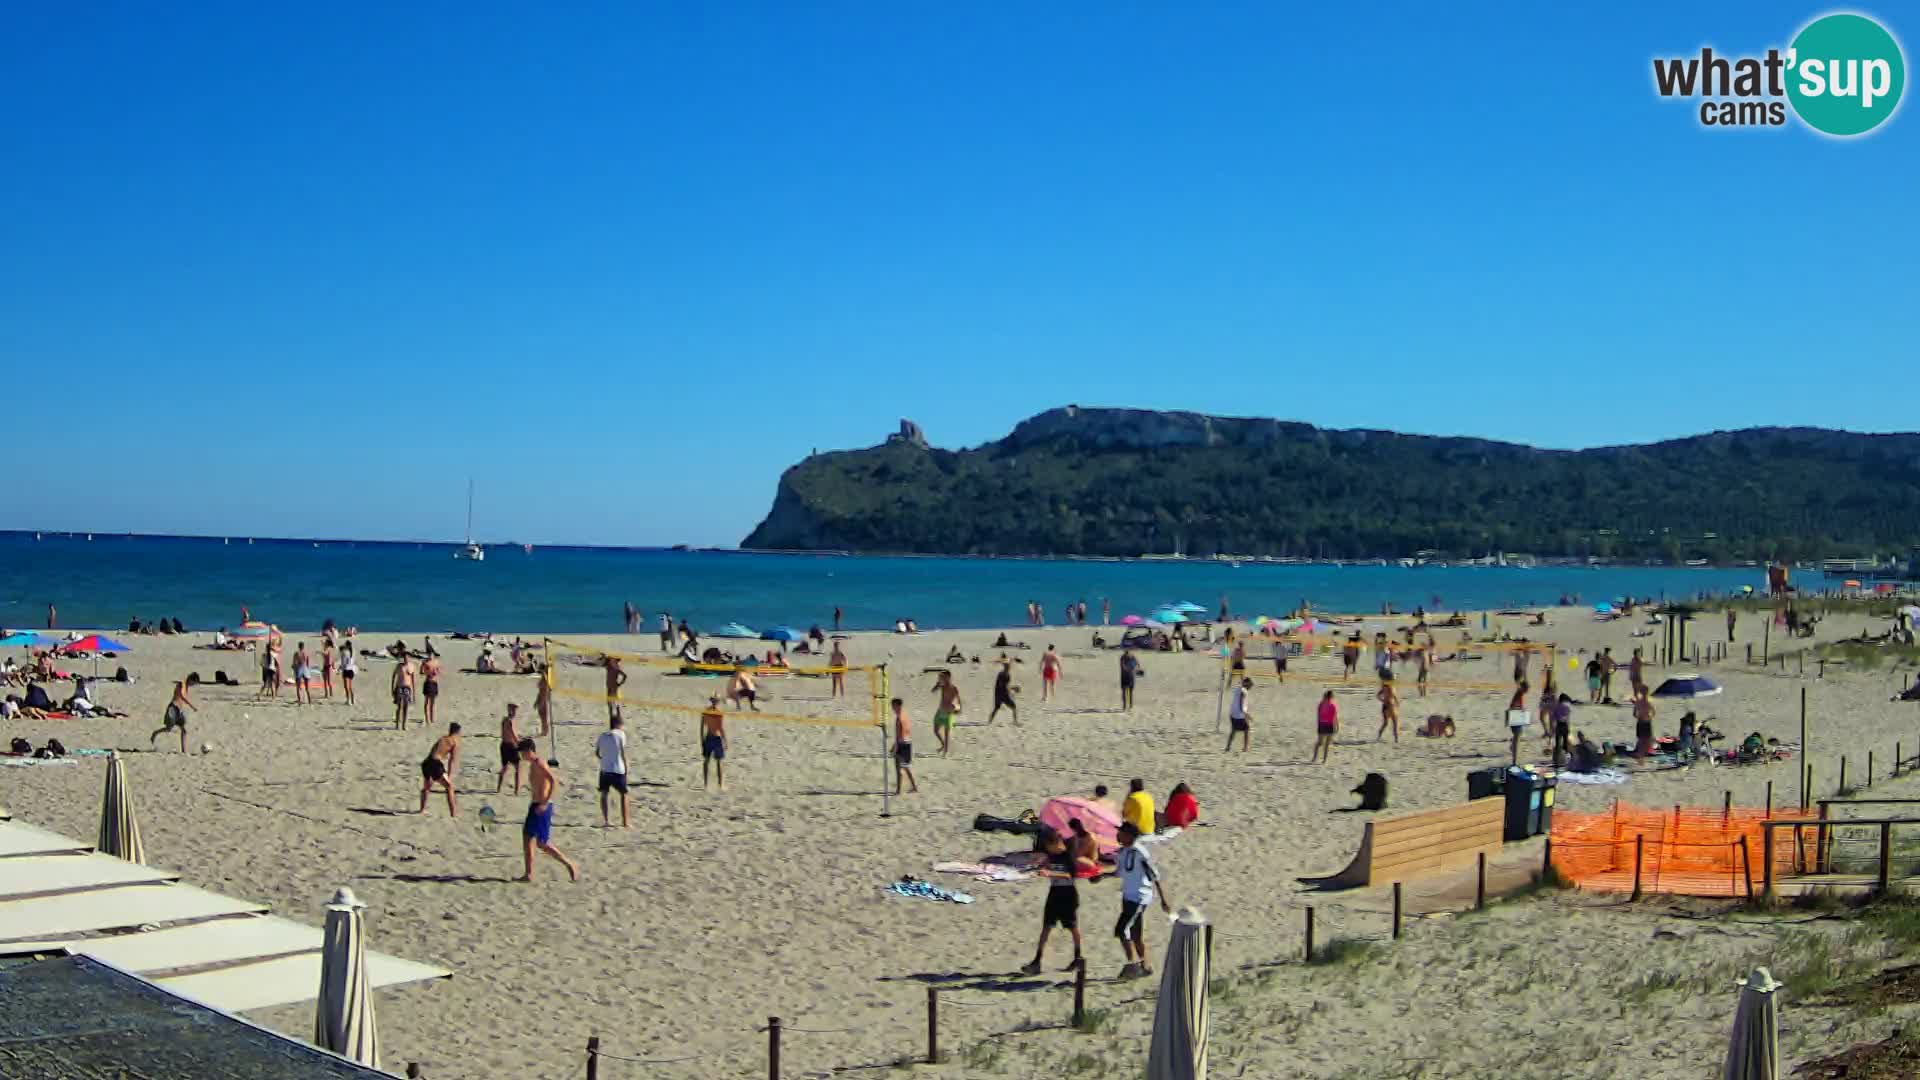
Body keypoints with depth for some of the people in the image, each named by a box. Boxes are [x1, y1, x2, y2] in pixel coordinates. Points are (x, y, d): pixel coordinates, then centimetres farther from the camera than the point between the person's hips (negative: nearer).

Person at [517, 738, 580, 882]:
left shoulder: (539, 764, -15)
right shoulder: (533, 765, 14)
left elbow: (554, 781, -27)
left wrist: (545, 803, -29)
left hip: (542, 807, -10)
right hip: (535, 806, 10)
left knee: (542, 844, -8)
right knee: (527, 837, 10)